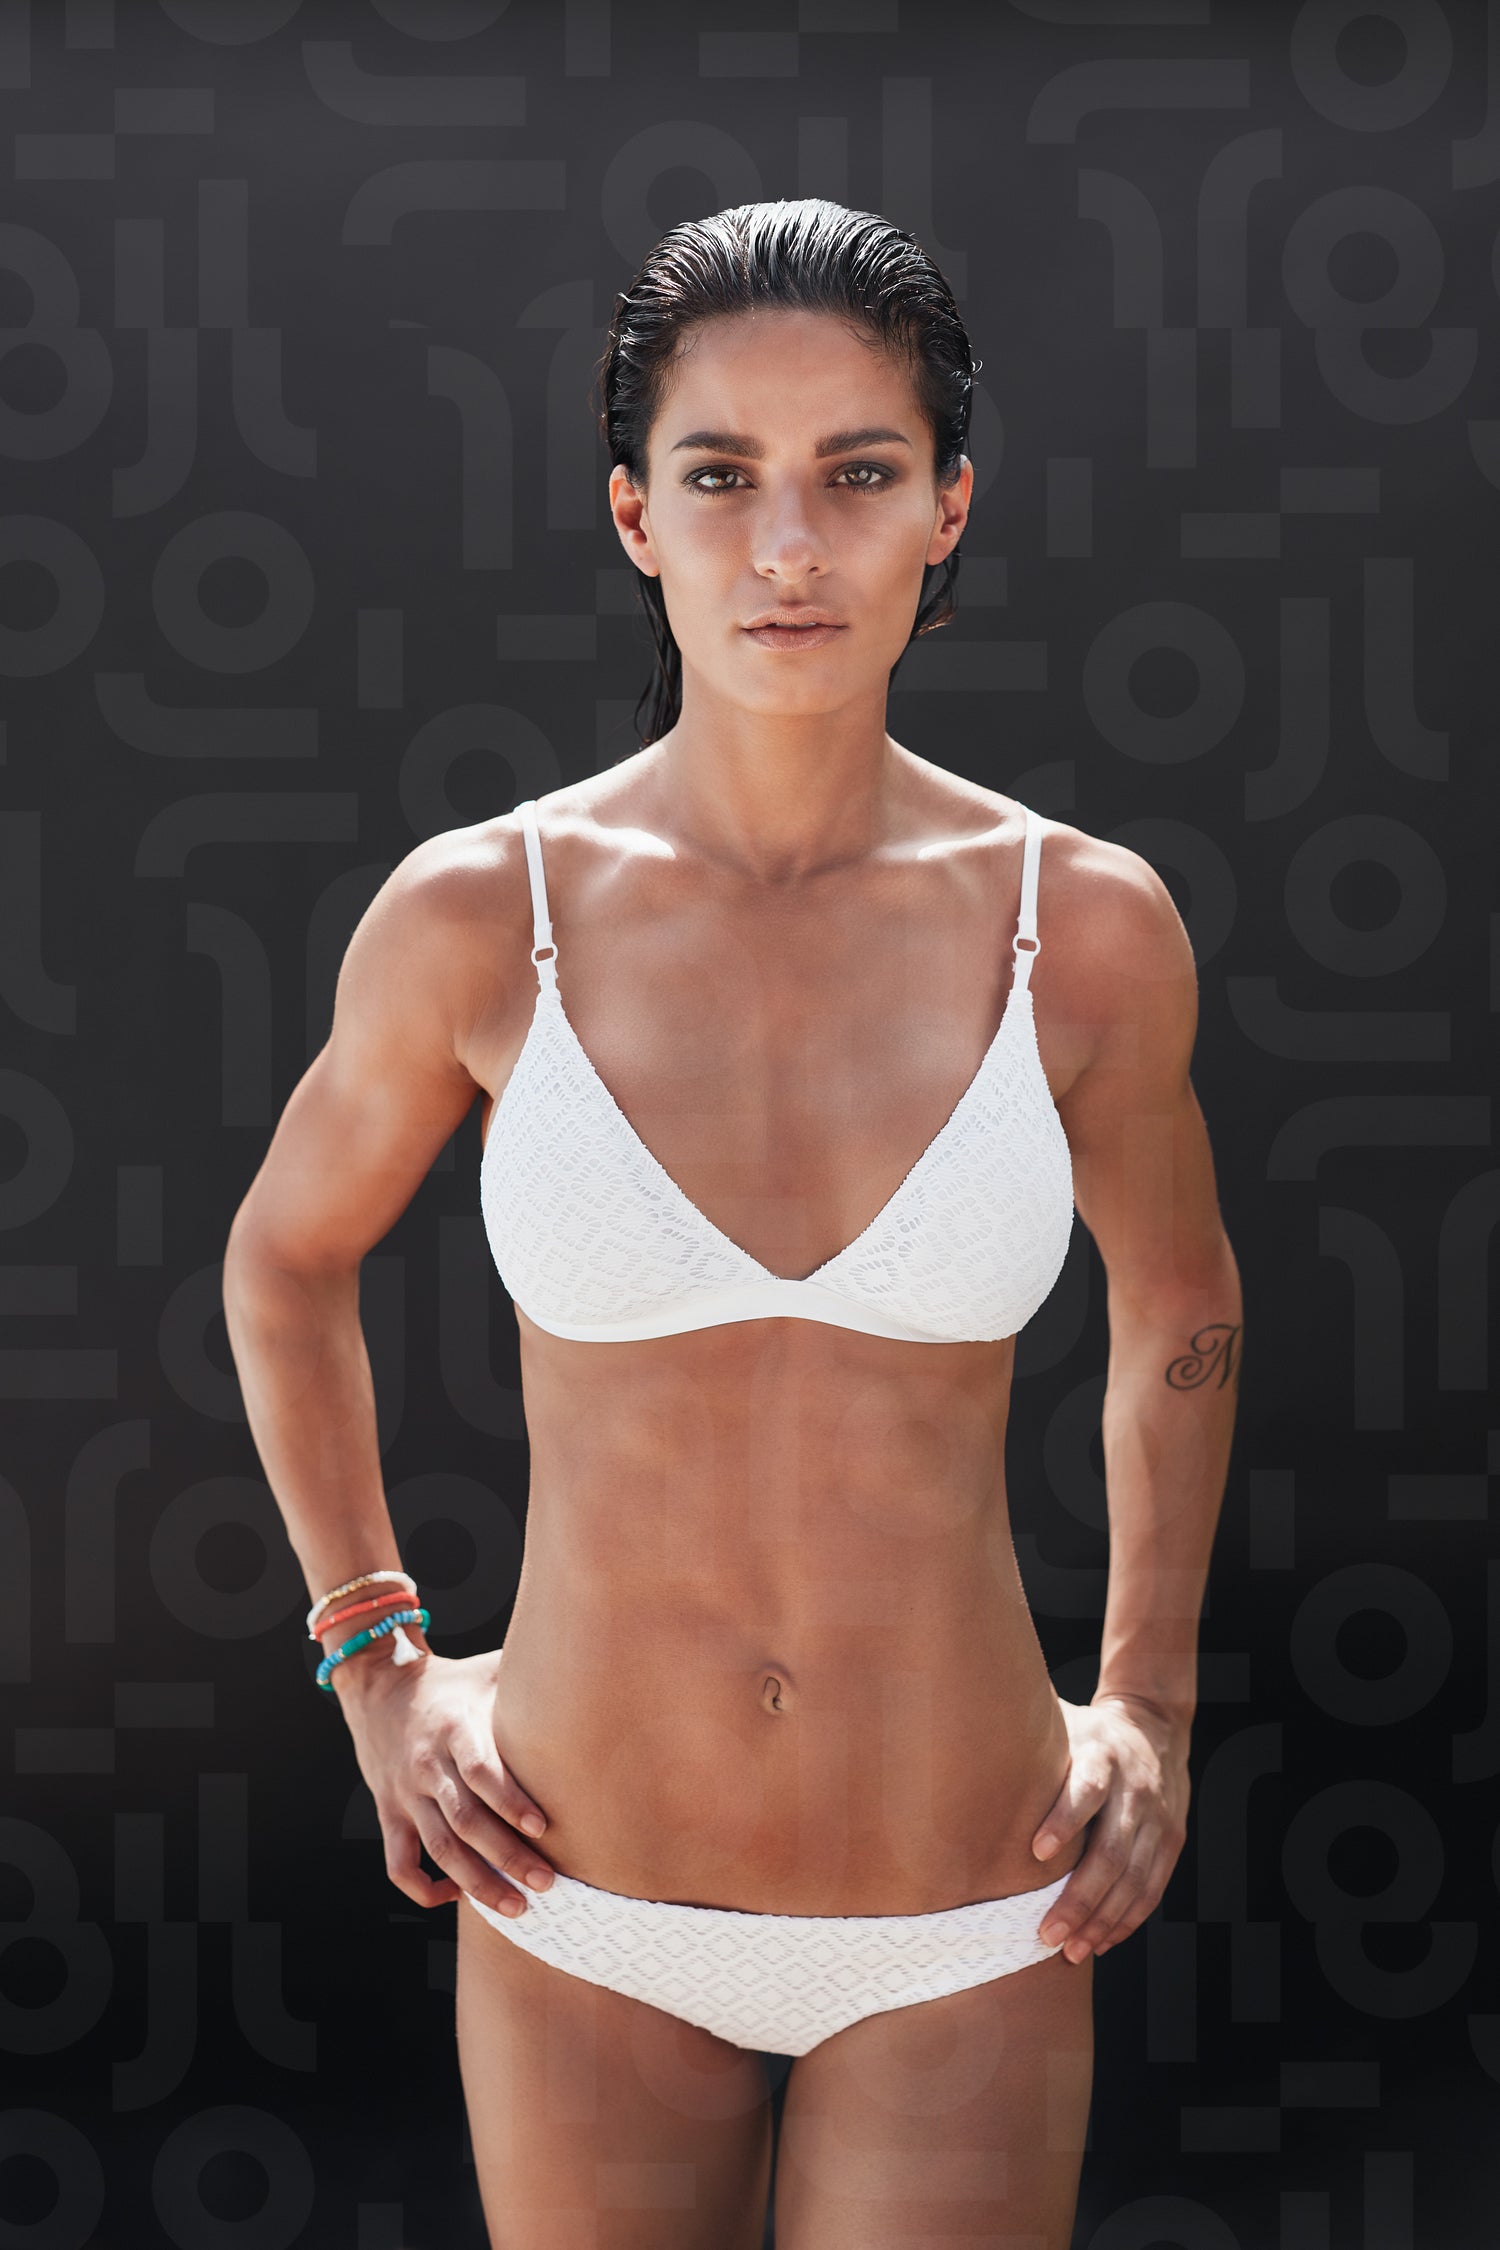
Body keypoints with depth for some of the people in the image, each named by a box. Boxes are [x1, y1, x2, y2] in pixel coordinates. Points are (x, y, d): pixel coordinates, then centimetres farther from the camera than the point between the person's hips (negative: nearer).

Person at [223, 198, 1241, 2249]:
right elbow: (287, 1260, 11)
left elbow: (1180, 1316, 12)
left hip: (965, 1929, 0)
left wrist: (1149, 1707, 8)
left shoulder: (1086, 926, -7)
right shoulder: (477, 917, -8)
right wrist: (374, 1659, 7)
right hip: (583, 1918, 1)